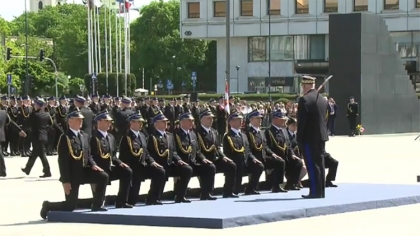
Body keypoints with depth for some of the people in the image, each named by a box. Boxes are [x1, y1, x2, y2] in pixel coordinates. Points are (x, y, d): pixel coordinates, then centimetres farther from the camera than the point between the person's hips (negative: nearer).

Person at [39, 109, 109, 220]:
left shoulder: (84, 136, 11)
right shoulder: (65, 138, -13)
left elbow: (88, 155, 17)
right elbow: (62, 161, -17)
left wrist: (93, 165, -7)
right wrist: (65, 181, -21)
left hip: (83, 171, 7)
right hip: (72, 174, -7)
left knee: (103, 177, -16)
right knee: (70, 206, -5)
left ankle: (96, 206, -2)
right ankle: (48, 206, 23)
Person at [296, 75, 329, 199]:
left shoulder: (304, 100, -14)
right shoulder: (322, 99, 10)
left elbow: (301, 121, -15)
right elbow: (325, 118, 14)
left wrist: (299, 138, -10)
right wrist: (323, 132, 17)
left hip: (309, 137, -8)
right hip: (321, 136, 8)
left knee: (312, 165, -5)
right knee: (320, 164, 12)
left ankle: (315, 192, -4)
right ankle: (321, 191, 16)